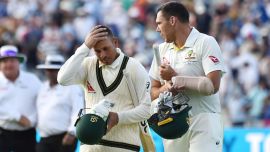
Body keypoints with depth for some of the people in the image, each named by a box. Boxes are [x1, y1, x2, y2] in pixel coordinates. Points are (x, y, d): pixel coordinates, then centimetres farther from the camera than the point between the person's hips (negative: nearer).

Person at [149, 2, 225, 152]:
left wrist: (174, 77, -10)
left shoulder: (206, 43, -5)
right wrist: (165, 88, -8)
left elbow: (212, 86, -16)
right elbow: (153, 92, 16)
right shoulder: (162, 49, 15)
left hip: (203, 124, -6)